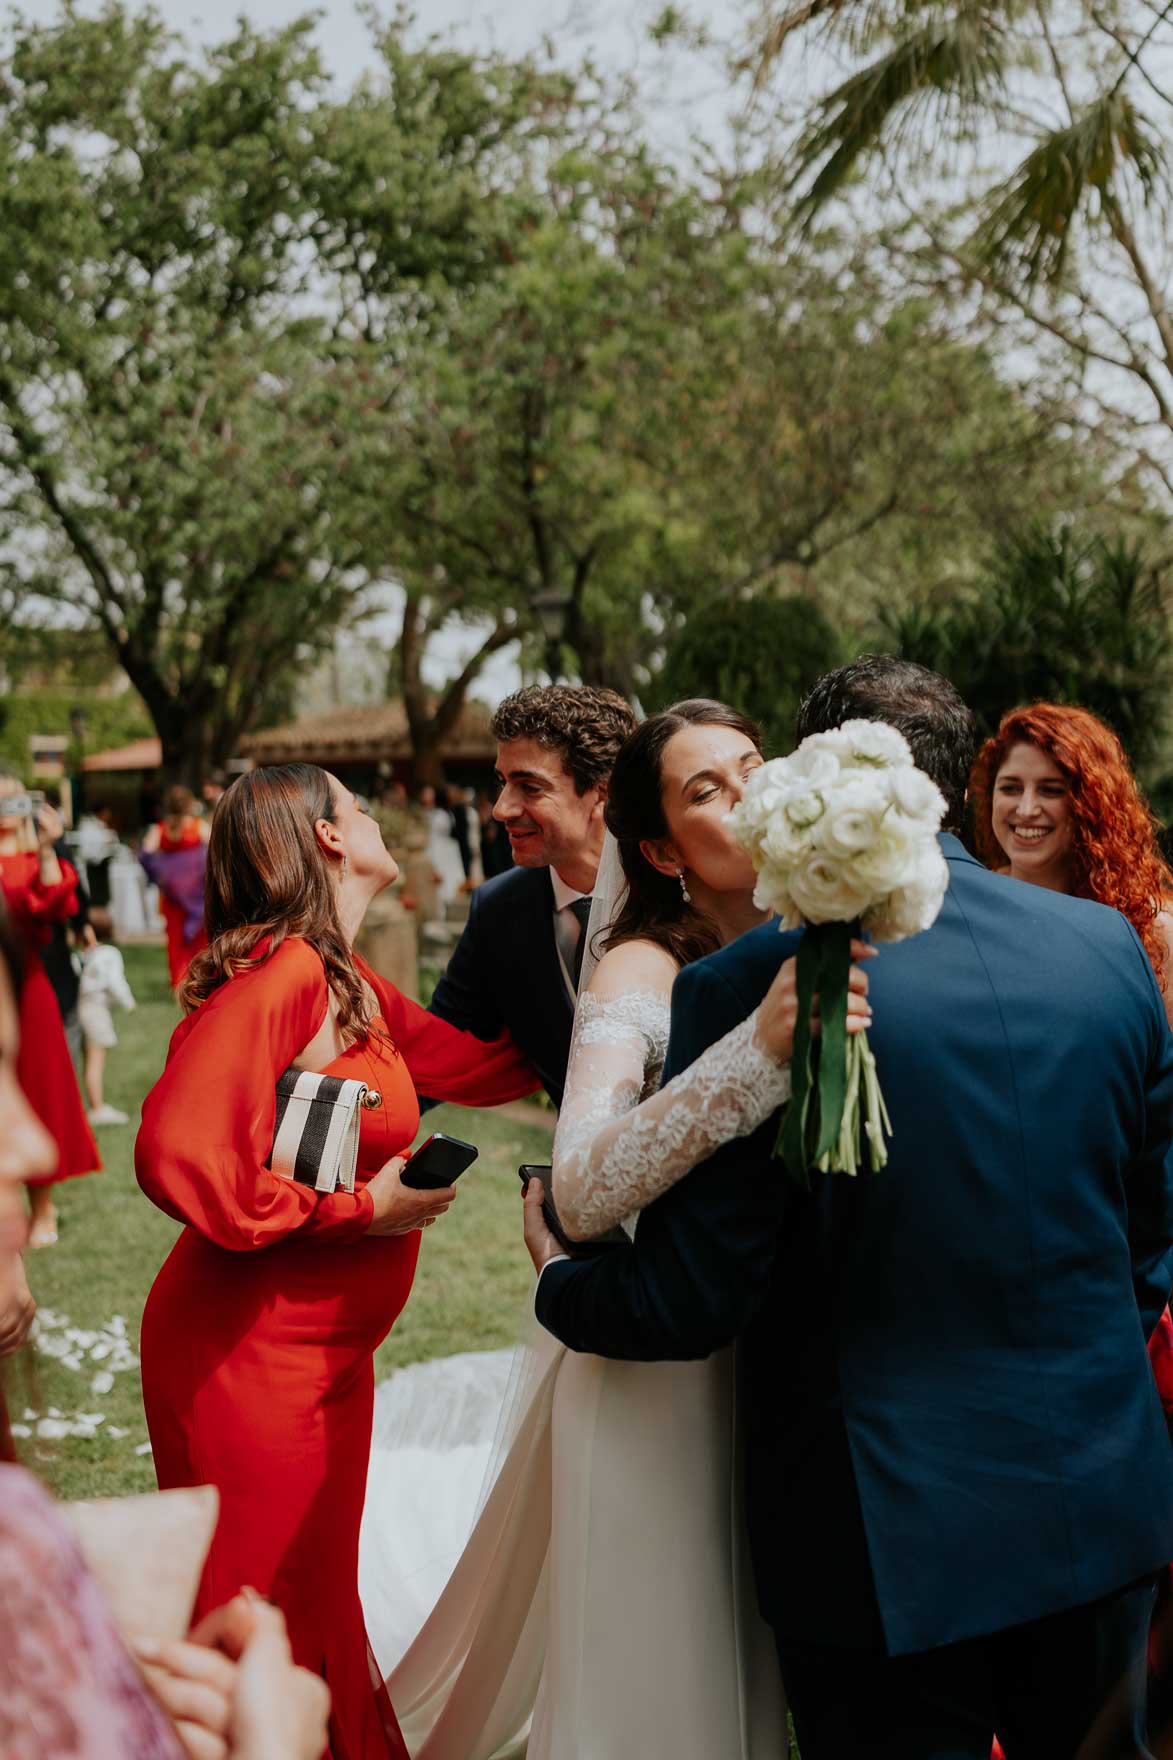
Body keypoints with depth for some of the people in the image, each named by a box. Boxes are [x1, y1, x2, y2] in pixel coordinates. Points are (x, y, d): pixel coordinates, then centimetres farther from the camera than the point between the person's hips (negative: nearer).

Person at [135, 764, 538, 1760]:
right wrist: (358, 1210, -19)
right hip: (247, 1356, -9)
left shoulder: (351, 986, 9)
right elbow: (179, 1155, -28)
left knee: (321, 1614, 18)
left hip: (328, 1356, 9)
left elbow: (470, 1062, 14)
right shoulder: (282, 974, -20)